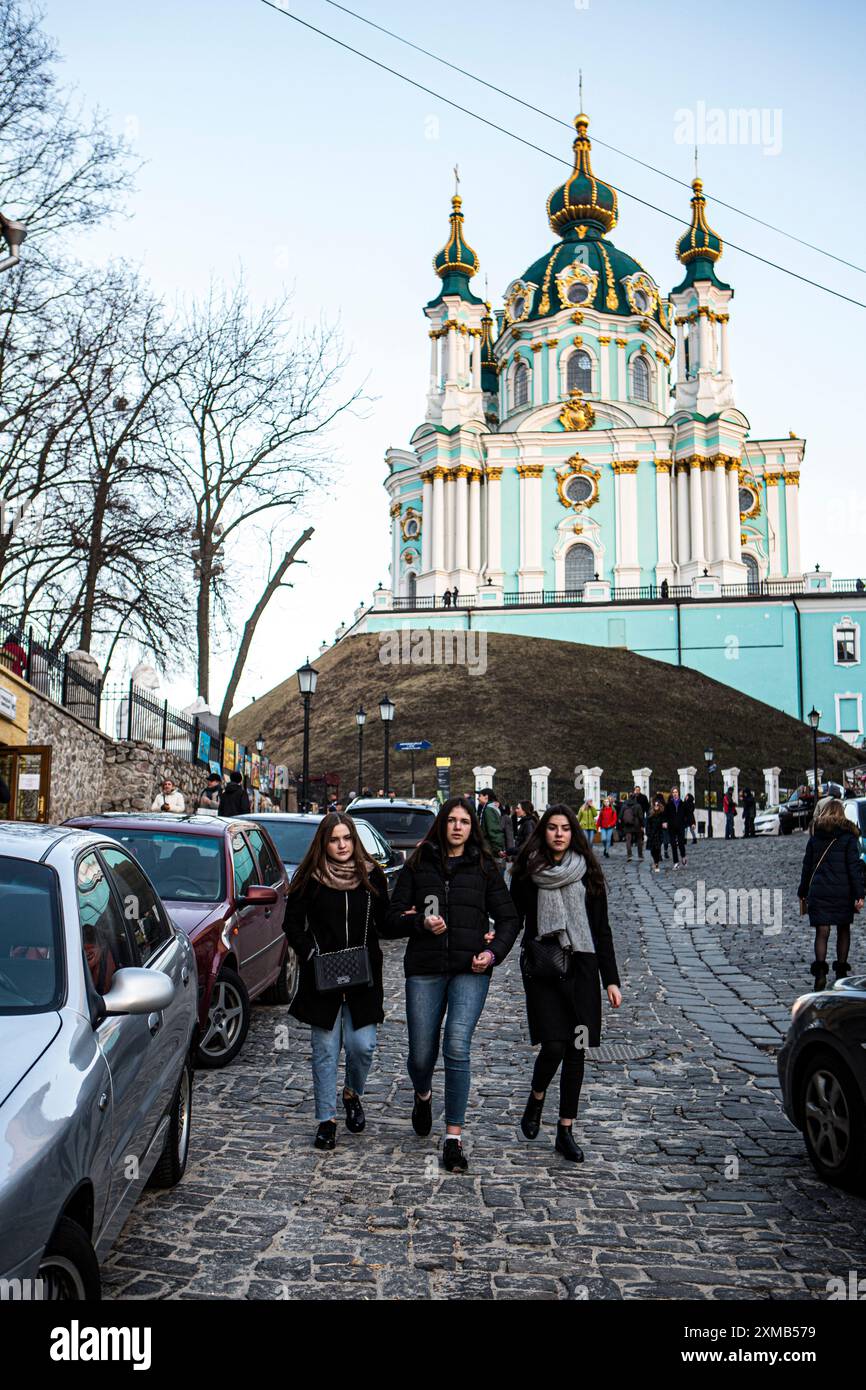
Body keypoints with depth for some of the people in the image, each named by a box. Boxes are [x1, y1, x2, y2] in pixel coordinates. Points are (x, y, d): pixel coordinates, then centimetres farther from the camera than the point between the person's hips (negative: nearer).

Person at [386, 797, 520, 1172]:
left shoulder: (483, 867, 9)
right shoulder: (417, 865, 9)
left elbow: (507, 918, 12)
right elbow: (394, 918, 6)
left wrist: (494, 952, -5)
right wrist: (421, 923, -14)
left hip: (470, 971, -1)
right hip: (424, 970, 1)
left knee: (457, 1049, -14)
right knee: (421, 1054, 5)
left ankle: (454, 1138, -1)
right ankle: (423, 1096, 41)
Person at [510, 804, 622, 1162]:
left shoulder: (587, 873, 7)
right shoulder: (529, 871, 3)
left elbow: (601, 929, 8)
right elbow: (513, 920, 6)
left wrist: (611, 980, 4)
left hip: (581, 970, 2)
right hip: (542, 970, -2)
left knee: (576, 1051, 3)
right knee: (553, 1046, -11)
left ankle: (565, 1131, 14)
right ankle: (536, 1099, 21)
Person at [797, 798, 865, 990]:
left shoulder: (815, 837, 6)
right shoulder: (848, 836, -2)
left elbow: (807, 867, 10)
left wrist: (802, 894, 17)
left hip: (819, 892, 1)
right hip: (843, 893, -1)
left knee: (822, 932, -1)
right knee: (843, 930, 14)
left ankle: (820, 972, -17)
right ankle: (841, 972, 19)